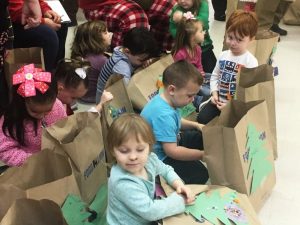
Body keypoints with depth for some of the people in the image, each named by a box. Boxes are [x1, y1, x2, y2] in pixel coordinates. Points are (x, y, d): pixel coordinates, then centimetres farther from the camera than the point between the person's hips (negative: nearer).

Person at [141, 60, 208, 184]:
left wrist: (196, 125, 6)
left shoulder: (166, 100, -3)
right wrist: (203, 155, -24)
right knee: (200, 174, -20)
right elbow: (172, 151, -31)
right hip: (159, 159, -10)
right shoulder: (163, 114, -33)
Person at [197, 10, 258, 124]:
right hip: (219, 100, 5)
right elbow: (215, 76, 12)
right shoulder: (223, 55, 3)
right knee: (202, 118, -7)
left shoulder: (251, 62, -15)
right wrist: (214, 93, -5)